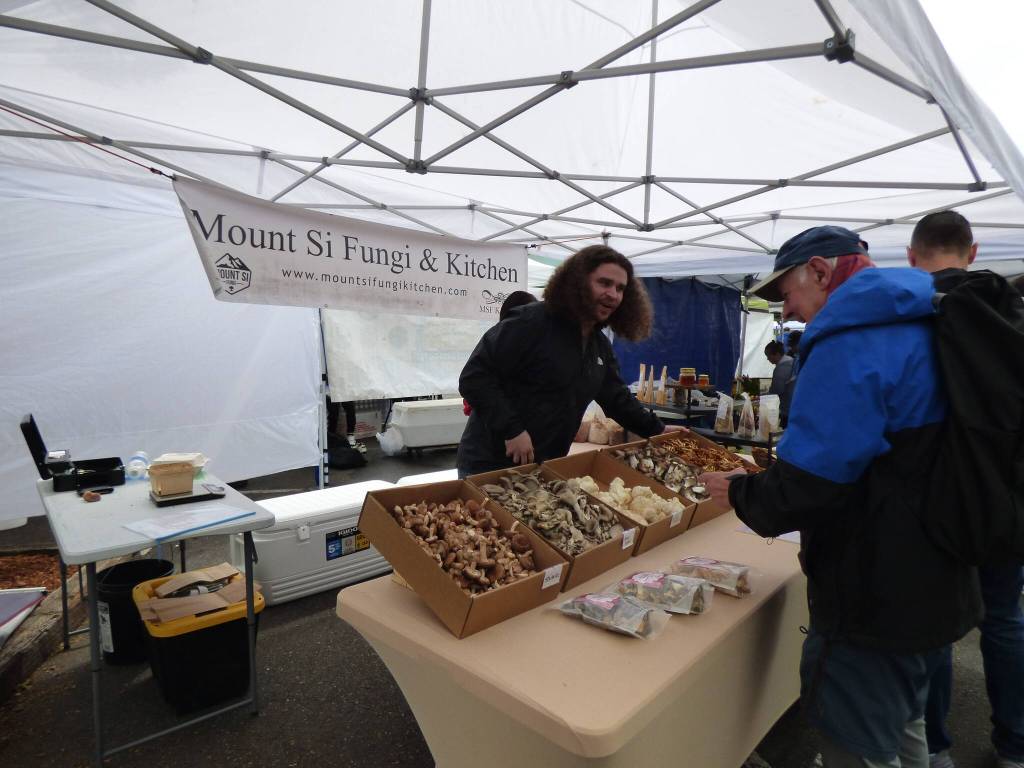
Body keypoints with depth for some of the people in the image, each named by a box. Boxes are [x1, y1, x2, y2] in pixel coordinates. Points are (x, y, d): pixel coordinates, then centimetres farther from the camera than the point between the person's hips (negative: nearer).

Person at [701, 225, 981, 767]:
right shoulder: (923, 326, 9)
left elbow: (805, 485, -28)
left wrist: (740, 493, -9)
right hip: (935, 586, 10)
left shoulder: (852, 341, -23)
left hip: (875, 601, -10)